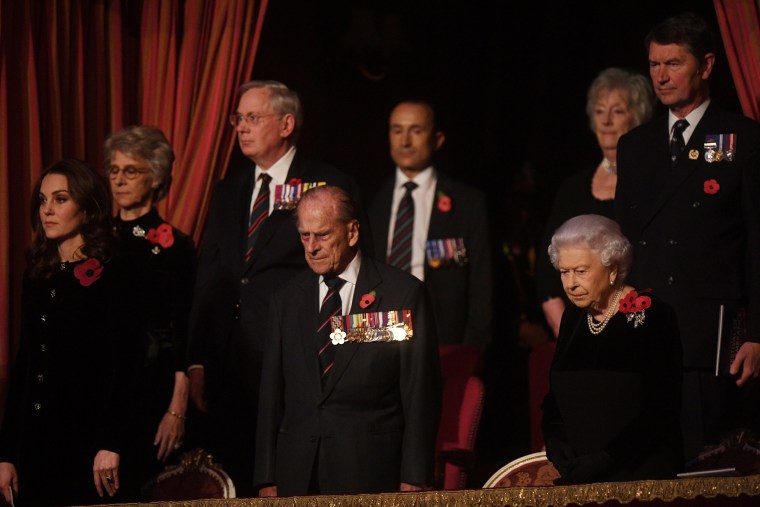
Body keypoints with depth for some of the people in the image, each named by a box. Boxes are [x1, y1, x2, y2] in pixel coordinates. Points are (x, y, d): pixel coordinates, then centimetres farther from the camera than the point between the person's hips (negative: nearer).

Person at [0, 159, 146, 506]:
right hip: (36, 447, 6)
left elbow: (126, 363, -11)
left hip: (87, 444, -5)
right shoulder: (37, 276, 14)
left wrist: (111, 444, -20)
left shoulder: (115, 273, -4)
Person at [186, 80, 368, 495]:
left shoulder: (332, 187, 0)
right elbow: (207, 281, 13)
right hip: (230, 366, 5)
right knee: (234, 485, 5)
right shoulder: (227, 191, 16)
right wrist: (197, 363, 6)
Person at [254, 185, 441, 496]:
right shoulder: (287, 299, 13)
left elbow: (421, 394, -2)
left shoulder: (402, 293, 0)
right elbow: (272, 392, 12)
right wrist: (267, 480, 5)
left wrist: (414, 480, -7)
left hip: (370, 474, -3)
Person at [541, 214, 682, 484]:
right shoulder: (574, 316, 14)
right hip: (576, 471, 5)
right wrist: (556, 447, -1)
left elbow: (658, 411, -9)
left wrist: (602, 461, -13)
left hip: (640, 472, -5)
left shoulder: (651, 316, -5)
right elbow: (554, 399, 18)